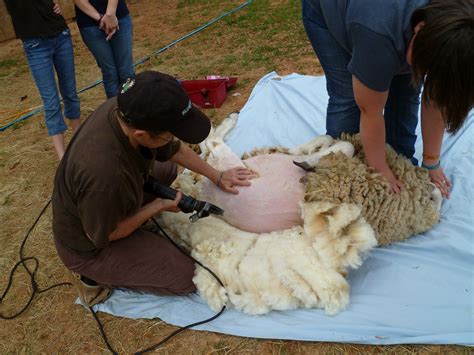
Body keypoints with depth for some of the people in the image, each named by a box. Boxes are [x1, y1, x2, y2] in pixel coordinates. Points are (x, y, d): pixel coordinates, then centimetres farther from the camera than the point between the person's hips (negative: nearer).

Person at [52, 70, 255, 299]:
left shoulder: (128, 109, -21)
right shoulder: (103, 173, -44)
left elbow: (175, 149, -1)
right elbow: (104, 236, -24)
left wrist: (217, 177, 5)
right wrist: (158, 207, -16)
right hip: (91, 247, -7)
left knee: (167, 168, 18)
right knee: (184, 278, -8)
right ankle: (99, 274, 7)